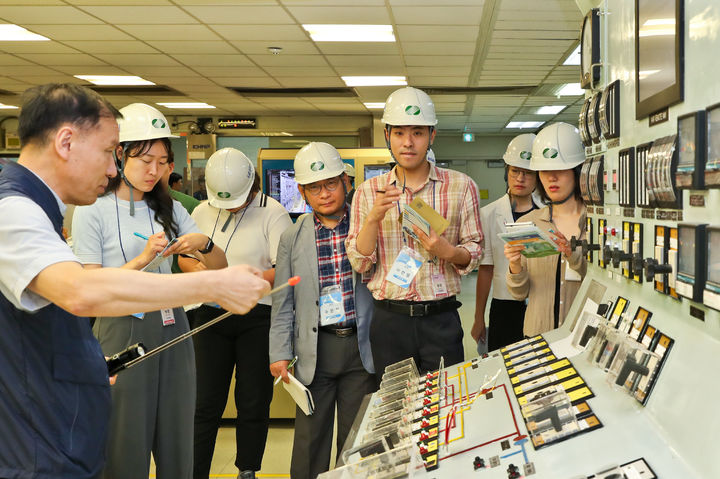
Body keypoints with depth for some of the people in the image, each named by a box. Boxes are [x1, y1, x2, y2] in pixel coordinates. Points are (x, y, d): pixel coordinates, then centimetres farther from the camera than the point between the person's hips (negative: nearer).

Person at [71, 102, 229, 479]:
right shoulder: (93, 210, -4)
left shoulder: (169, 209, 11)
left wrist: (204, 244, -11)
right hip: (123, 333, -5)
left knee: (177, 445, 11)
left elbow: (219, 268, 11)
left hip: (171, 330, 5)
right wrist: (142, 259, -19)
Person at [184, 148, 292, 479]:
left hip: (258, 318, -3)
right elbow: (184, 256, 18)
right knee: (205, 400, 5)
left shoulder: (273, 213, -8)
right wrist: (199, 270, -5)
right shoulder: (202, 212, 9)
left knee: (253, 401, 6)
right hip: (211, 314, 4)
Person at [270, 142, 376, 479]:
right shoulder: (293, 238, 6)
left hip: (361, 348, -1)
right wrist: (280, 353, 4)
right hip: (315, 350, 1)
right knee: (309, 438, 8)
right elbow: (283, 303, 7)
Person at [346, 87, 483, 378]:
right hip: (389, 319, 1)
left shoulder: (461, 186, 3)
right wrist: (374, 218, -15)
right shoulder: (369, 192, 5)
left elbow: (474, 253, 5)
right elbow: (359, 263, 0)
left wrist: (447, 251, -16)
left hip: (441, 319, 0)